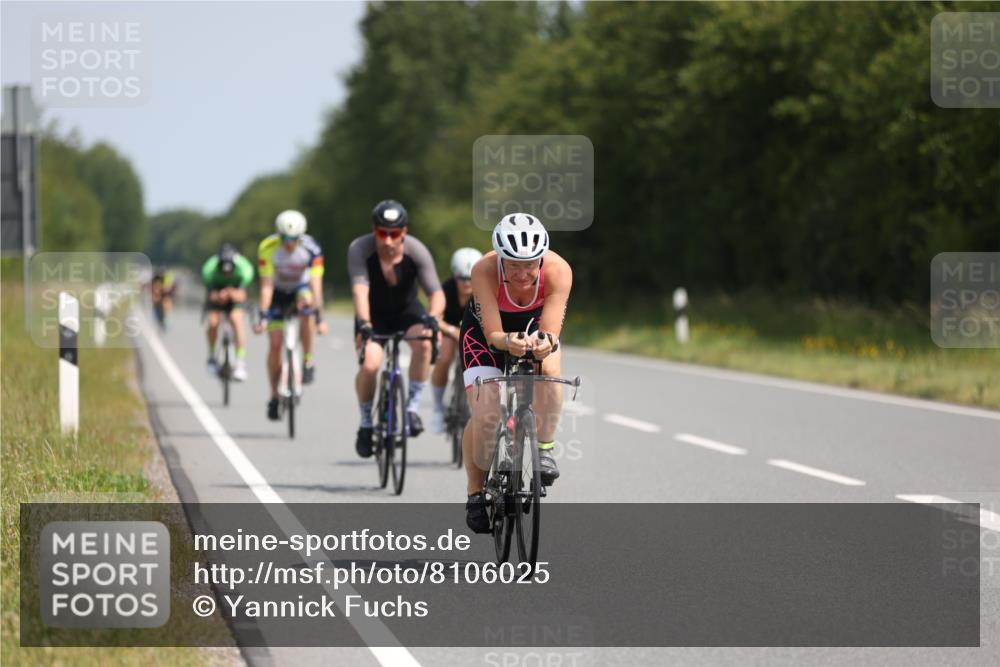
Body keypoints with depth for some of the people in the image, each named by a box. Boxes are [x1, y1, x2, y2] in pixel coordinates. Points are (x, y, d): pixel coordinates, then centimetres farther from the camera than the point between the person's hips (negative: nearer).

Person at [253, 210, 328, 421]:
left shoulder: (311, 249, -30)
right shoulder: (268, 248, -29)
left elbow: (316, 284, -34)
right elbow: (266, 285, -30)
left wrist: (319, 317, -41)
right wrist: (262, 316, -37)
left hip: (301, 287, 0)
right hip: (278, 292, 0)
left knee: (305, 305, -36)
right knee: (275, 343, -8)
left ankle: (308, 361, -22)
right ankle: (274, 397, 7)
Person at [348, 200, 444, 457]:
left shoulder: (416, 251, -23)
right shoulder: (359, 249, -25)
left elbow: (436, 293, -27)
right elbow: (360, 290, -37)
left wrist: (432, 317, -49)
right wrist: (364, 324, -54)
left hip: (406, 311, 1)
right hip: (374, 315, -1)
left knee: (423, 342, -33)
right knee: (370, 364, -26)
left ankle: (413, 407, -16)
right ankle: (366, 423, -1)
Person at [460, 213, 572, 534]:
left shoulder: (558, 271, -34)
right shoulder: (484, 270, -36)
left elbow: (551, 331, -37)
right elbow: (492, 334, -39)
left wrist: (546, 343, -61)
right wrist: (508, 341, -62)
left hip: (533, 325, 1)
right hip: (485, 330, -1)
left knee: (549, 369, -32)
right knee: (484, 414, -16)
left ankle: (544, 447, -12)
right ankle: (476, 492, 4)